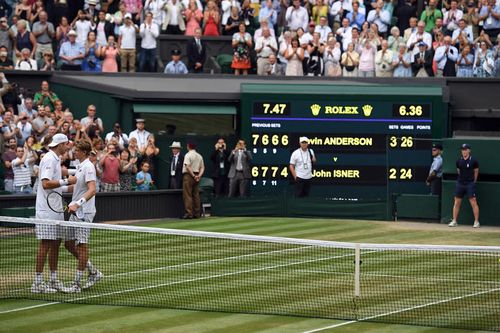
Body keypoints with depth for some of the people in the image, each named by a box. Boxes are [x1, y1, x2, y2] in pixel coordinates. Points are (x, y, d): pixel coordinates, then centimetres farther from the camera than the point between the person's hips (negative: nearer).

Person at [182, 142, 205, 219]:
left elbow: (188, 166, -19)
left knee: (187, 195, -6)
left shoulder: (188, 155, -9)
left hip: (188, 175, -7)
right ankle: (197, 213, 10)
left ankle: (189, 213, -13)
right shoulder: (199, 156, 13)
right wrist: (199, 175, -2)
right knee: (196, 195, 10)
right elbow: (202, 167, 10)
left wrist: (193, 175, -15)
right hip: (196, 176, 7)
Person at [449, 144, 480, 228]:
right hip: (460, 183, 4)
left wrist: (473, 181, 9)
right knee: (457, 202, 4)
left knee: (473, 202, -7)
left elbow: (476, 172, 5)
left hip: (470, 184, -4)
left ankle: (476, 221, -3)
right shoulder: (459, 161, 6)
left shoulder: (473, 161, -5)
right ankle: (454, 221, 10)